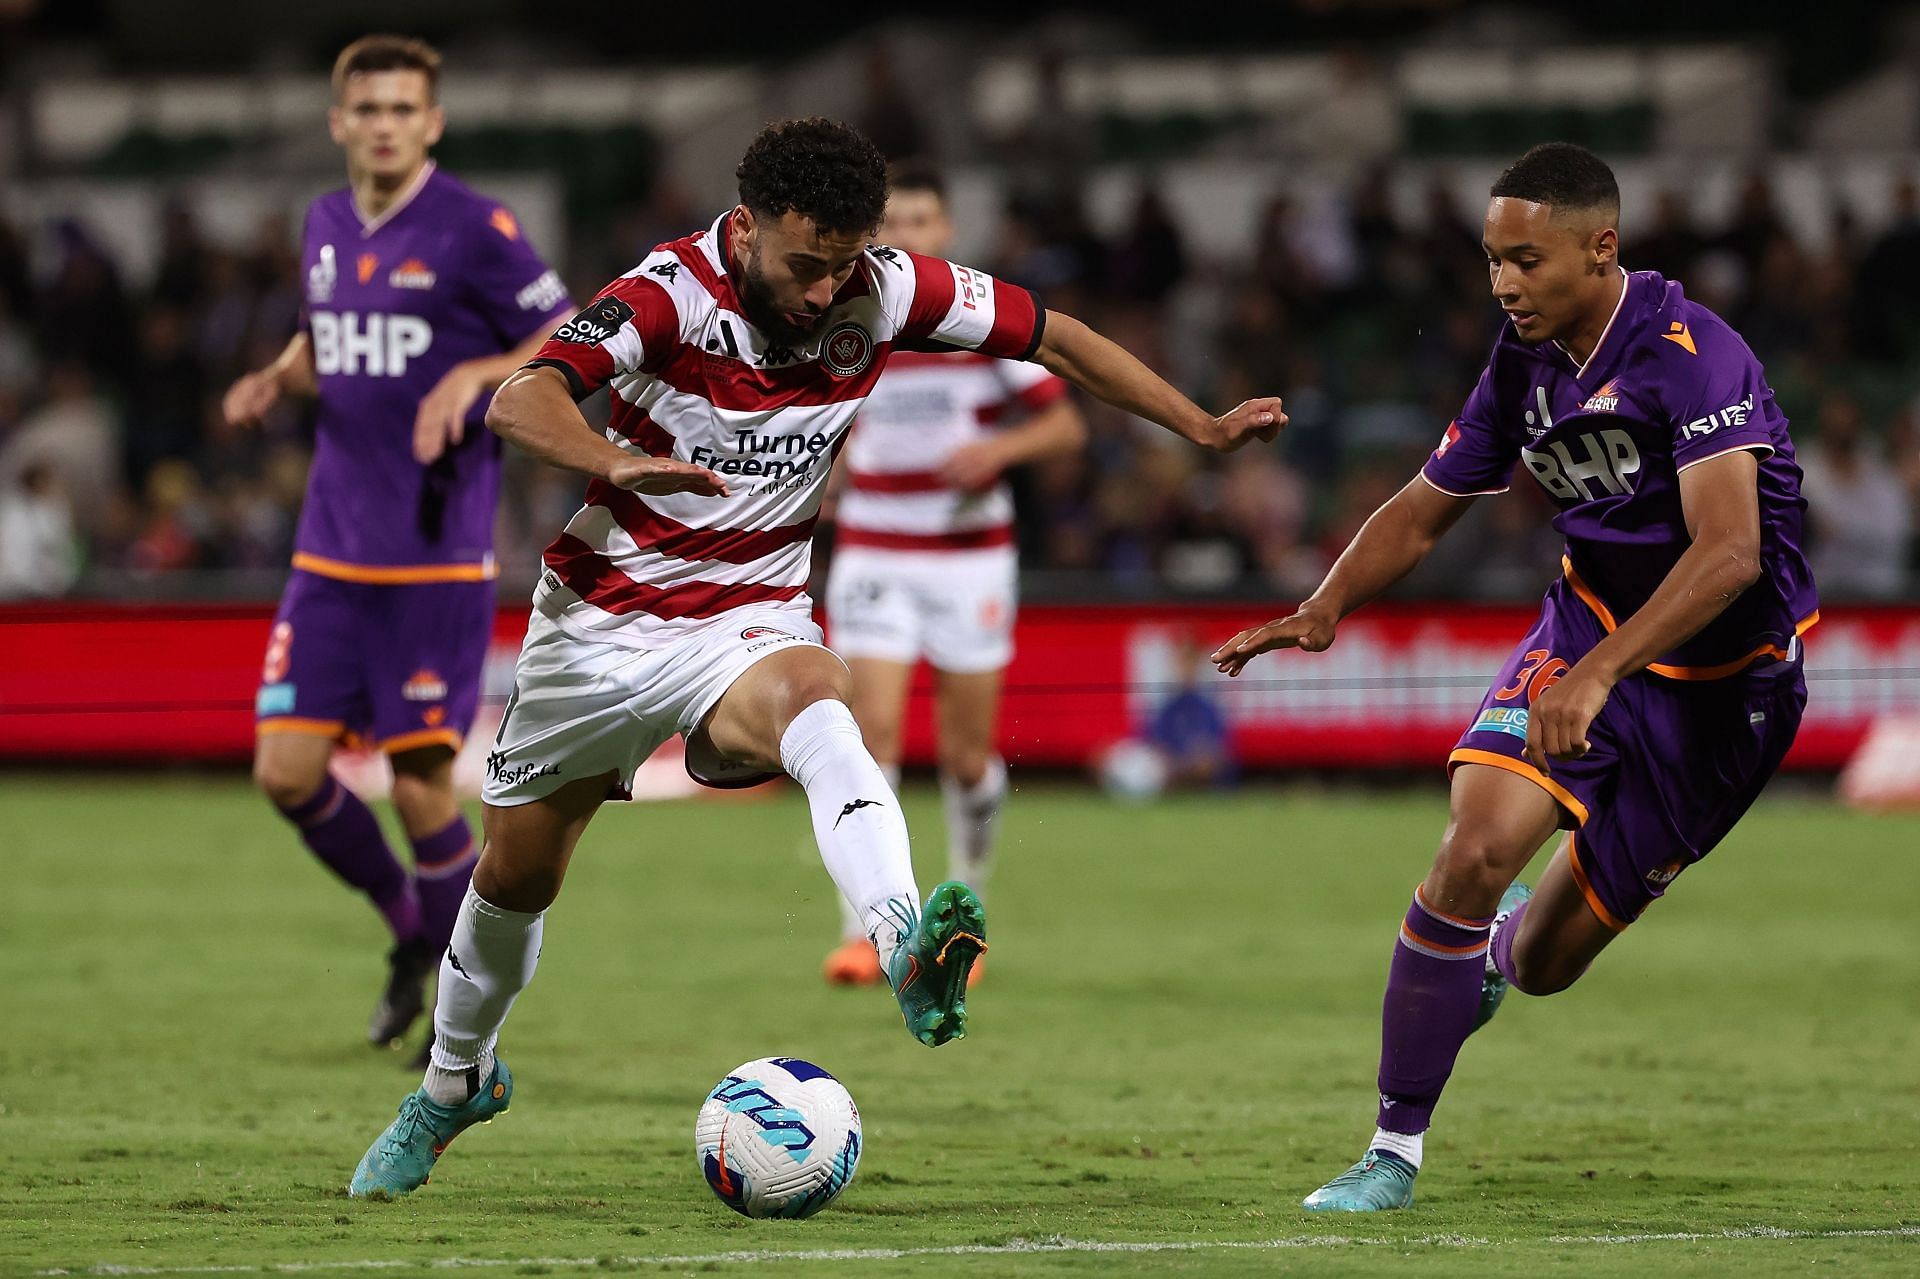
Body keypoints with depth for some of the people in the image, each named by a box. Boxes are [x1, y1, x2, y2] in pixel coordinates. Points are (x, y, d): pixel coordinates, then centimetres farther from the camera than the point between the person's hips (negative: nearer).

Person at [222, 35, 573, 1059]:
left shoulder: (474, 231, -8)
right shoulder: (325, 226, 10)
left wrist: (473, 376, -20)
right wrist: (279, 377, 6)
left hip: (438, 557, -6)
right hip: (331, 552, 6)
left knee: (422, 786, -6)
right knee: (287, 771, -1)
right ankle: (409, 926, 24)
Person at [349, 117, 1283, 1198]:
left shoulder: (884, 292, -12)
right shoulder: (671, 294, -23)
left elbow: (1051, 335, 3)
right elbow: (521, 400, -38)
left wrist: (1203, 428, 0)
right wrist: (617, 463, -58)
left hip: (751, 615, 0)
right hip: (602, 615, 0)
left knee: (814, 702, -37)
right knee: (516, 873, 14)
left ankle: (906, 948, -62)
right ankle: (454, 1084, 44)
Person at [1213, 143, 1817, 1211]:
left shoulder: (1691, 354, -24)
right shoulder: (1525, 364, -1)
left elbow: (1730, 551, -33)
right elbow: (1425, 512, 10)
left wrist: (1600, 672, -42)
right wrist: (1326, 609, -8)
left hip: (1723, 679, -4)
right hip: (1590, 622, 4)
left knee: (1544, 966, 2)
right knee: (1476, 849, -22)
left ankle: (1510, 937, 43)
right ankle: (1396, 1148, -11)